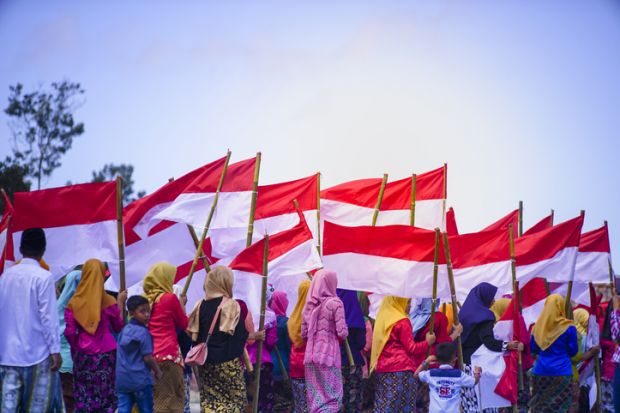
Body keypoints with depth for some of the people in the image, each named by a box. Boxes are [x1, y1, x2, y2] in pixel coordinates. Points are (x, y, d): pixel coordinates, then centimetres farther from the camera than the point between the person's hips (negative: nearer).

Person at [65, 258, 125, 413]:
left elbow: (69, 332, -5)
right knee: (106, 397, 4)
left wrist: (76, 347, 13)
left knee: (84, 398, 7)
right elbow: (119, 327, 6)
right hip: (105, 355, -1)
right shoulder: (109, 302, -6)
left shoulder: (74, 303, -4)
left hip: (82, 356, 1)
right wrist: (120, 303, 15)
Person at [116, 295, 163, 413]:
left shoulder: (124, 330, 10)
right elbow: (147, 358, -13)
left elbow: (121, 356, 14)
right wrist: (158, 371, 0)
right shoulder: (143, 332, -12)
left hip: (122, 379, 6)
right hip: (140, 380, -6)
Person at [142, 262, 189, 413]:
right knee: (172, 399, -2)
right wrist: (182, 305, 19)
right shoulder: (170, 298, -7)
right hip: (169, 354, -6)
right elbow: (184, 324, 4)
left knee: (153, 398, 10)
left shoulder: (144, 299, 7)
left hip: (148, 354, 6)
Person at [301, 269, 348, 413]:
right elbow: (342, 333, -12)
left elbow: (303, 334, 11)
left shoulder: (309, 305, 10)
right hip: (329, 354, -6)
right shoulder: (335, 303, -7)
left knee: (315, 398, 9)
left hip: (311, 354, 6)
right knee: (331, 396, -2)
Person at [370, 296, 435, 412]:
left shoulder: (381, 318, 12)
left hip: (382, 369, 7)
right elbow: (411, 348, -8)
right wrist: (428, 342, 4)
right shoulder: (402, 321, -9)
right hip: (401, 370, -7)